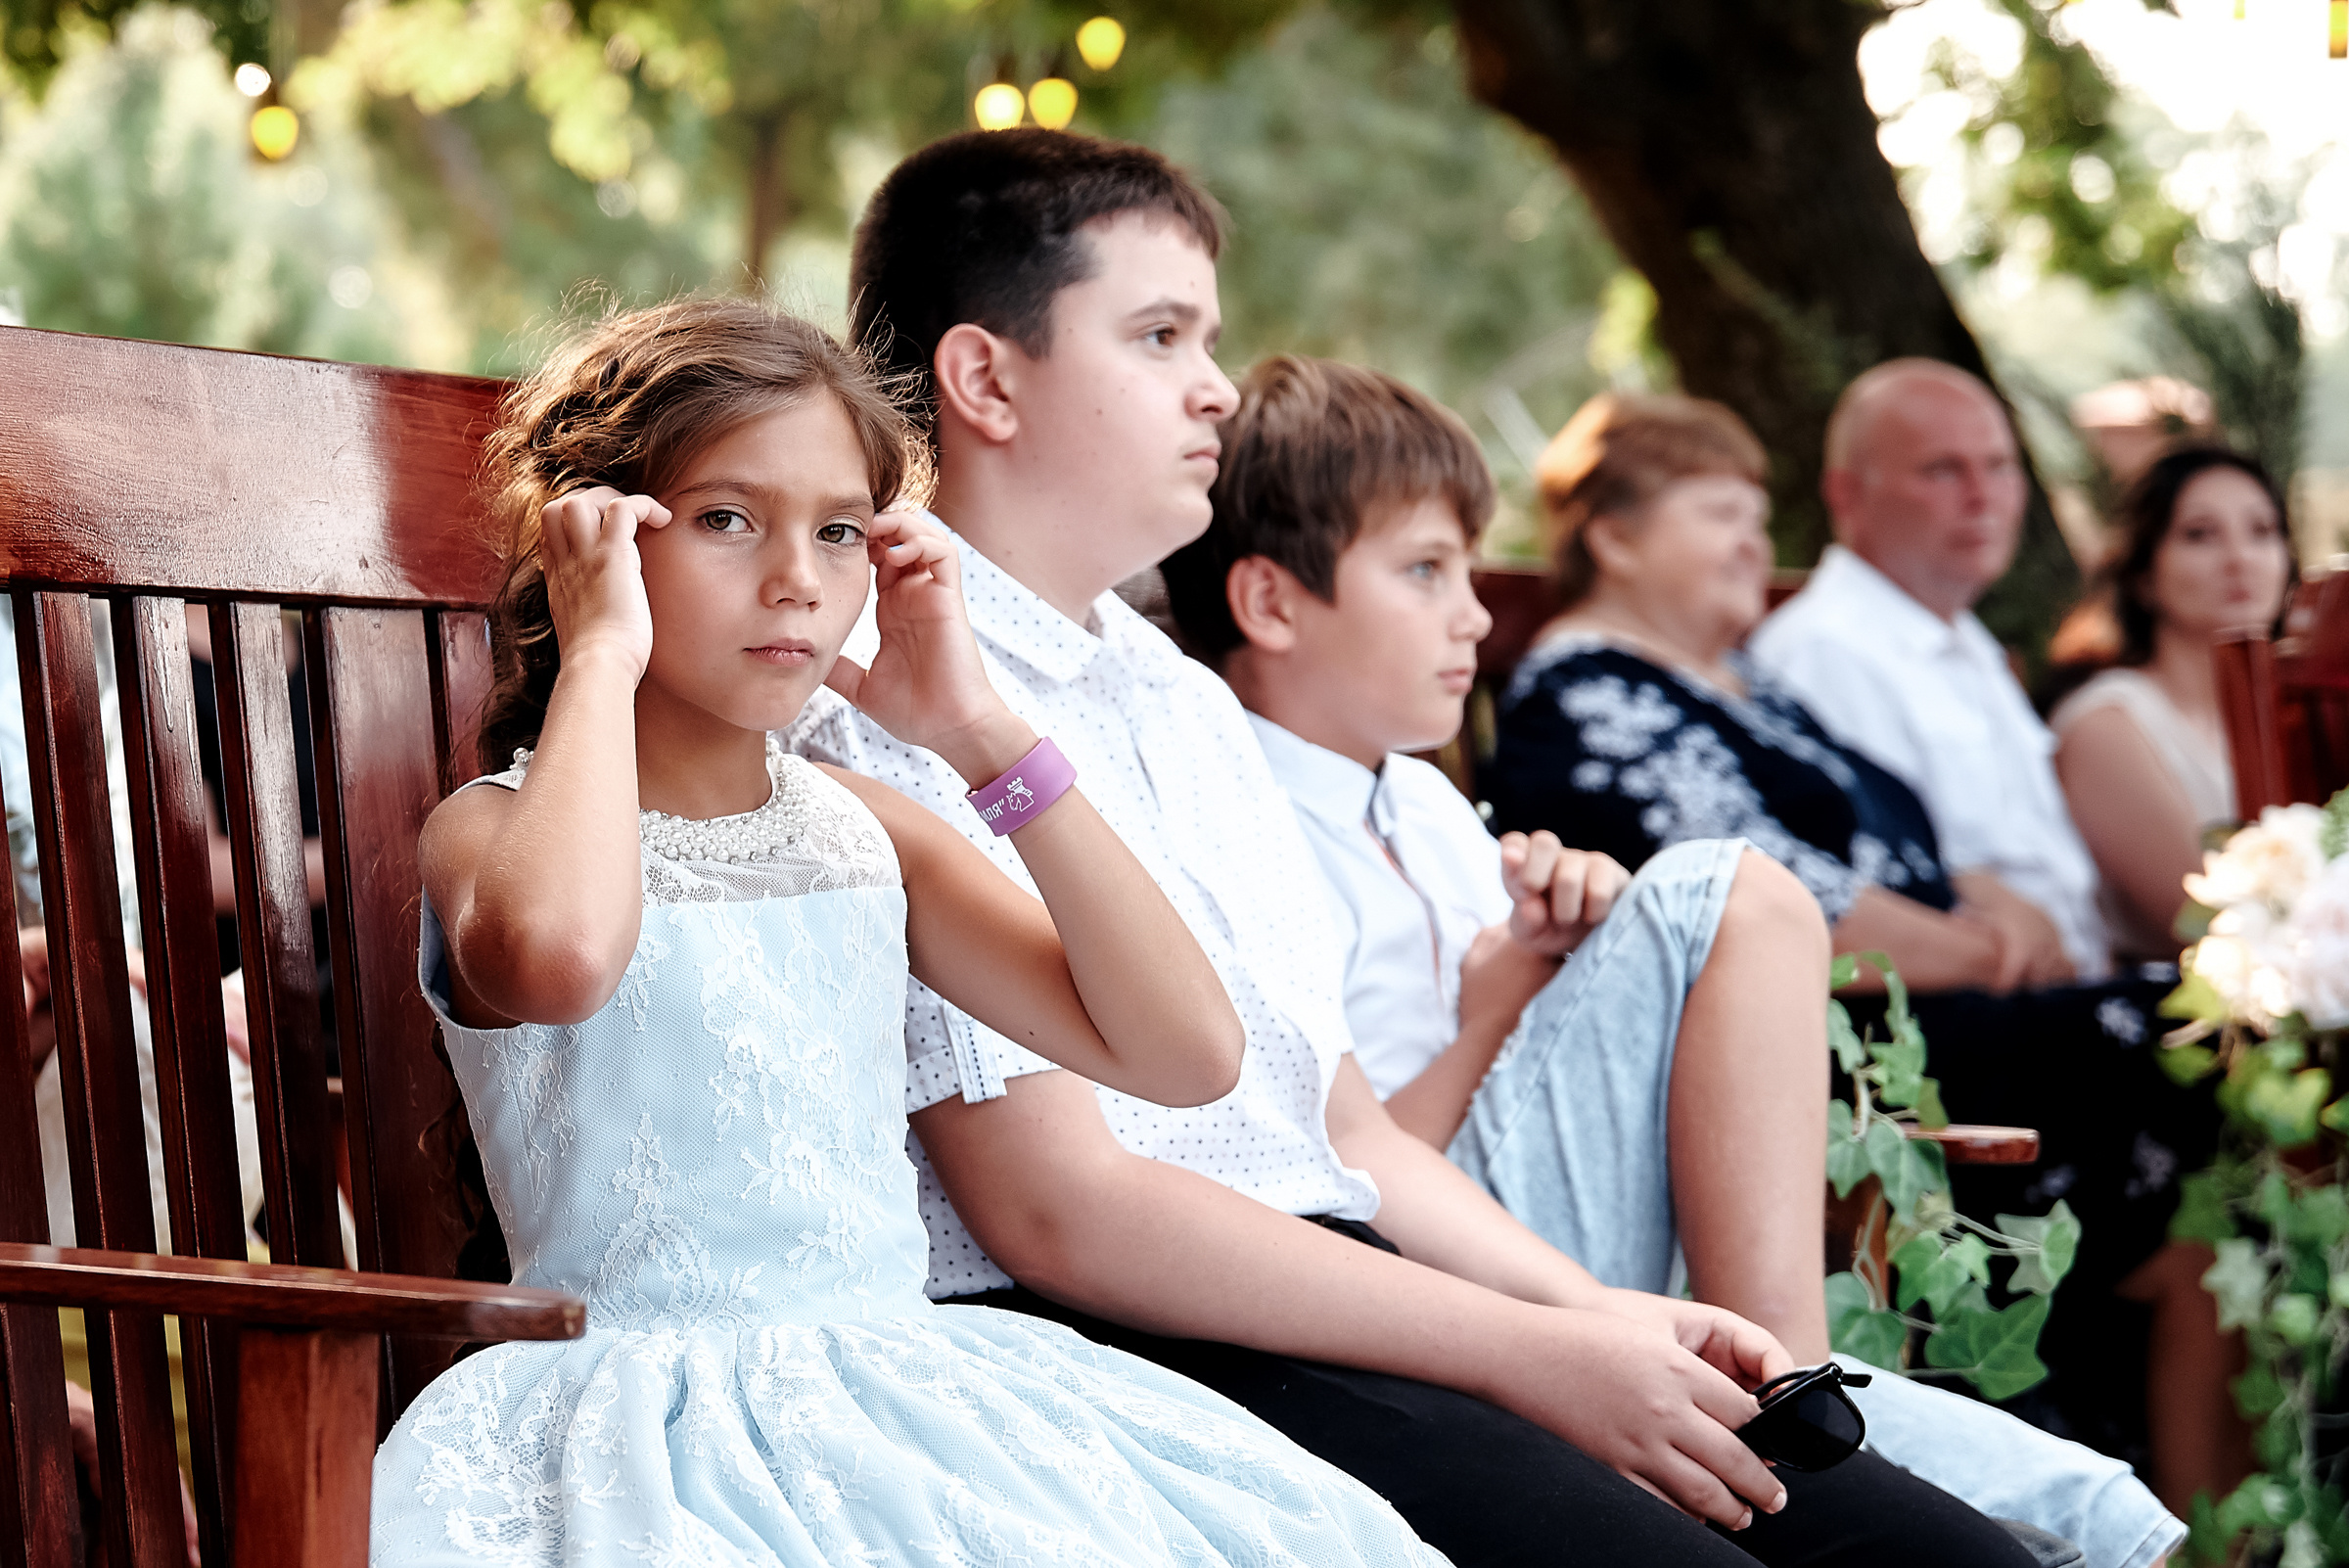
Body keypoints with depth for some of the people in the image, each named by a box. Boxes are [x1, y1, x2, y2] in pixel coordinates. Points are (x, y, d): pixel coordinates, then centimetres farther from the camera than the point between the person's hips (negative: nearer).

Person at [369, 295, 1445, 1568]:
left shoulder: (859, 829, 12)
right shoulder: (494, 829, -2)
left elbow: (1186, 1054, 3)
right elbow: (558, 957, -31)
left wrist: (980, 732, 2)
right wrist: (601, 651, -15)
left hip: (902, 1385, 5)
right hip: (652, 1405, -5)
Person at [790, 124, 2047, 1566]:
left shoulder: (1190, 704, 23)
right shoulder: (893, 707, -7)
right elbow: (1055, 1206, -15)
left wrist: (1604, 1317, 7)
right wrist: (1531, 1355, -14)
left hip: (1337, 1298, 8)